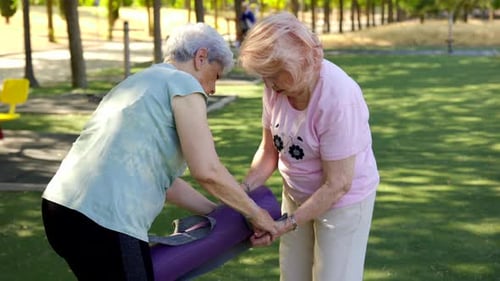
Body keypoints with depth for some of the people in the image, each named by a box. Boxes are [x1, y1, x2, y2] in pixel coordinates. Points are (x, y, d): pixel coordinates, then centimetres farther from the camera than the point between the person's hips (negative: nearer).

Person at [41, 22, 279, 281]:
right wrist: (255, 214, 5)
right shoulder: (183, 84, 0)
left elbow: (161, 177, 29)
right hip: (105, 222, -9)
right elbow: (207, 171, -10)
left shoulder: (139, 82, 26)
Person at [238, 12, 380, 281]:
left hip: (343, 199, -6)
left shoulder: (338, 99, -32)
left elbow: (337, 184, -26)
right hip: (297, 195, 6)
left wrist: (287, 225, -24)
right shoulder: (278, 85, -14)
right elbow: (270, 150, 0)